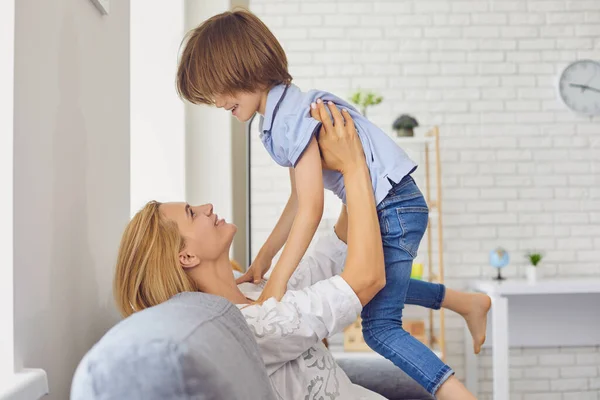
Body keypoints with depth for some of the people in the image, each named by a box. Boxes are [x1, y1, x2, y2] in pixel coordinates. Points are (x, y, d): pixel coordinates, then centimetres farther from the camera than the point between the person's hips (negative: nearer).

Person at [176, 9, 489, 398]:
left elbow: (311, 209, -24)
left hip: (394, 207, -11)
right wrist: (264, 257, 13)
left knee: (380, 328, -9)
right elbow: (299, 200, 14)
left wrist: (276, 283, -23)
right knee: (381, 287, 31)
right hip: (383, 209, 11)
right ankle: (468, 302, 41)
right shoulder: (285, 112, 10)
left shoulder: (289, 117, -21)